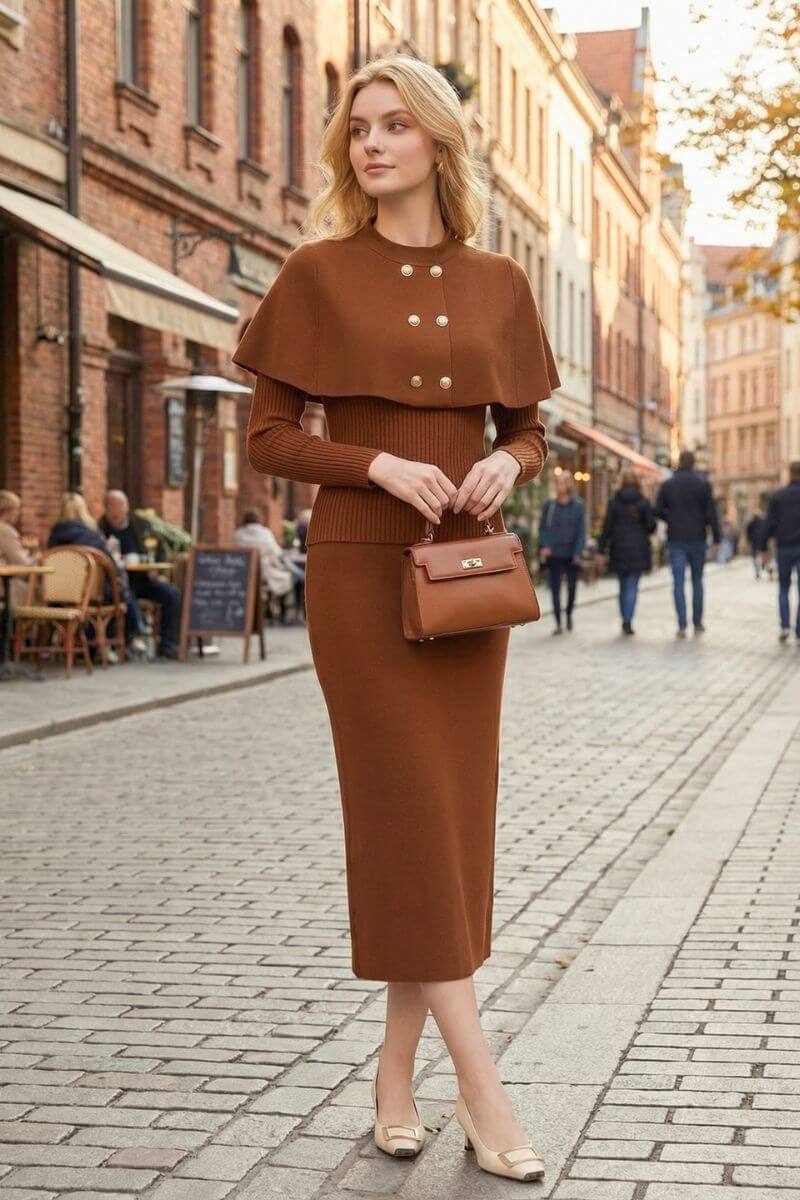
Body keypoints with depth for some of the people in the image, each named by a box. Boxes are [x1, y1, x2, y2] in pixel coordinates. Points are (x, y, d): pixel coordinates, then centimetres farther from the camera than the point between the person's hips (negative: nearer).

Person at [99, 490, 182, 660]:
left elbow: (159, 550, 22)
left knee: (173, 594, -17)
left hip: (142, 579, 4)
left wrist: (154, 571, 3)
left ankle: (167, 645, -11)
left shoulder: (142, 525, 14)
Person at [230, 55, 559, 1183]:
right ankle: (482, 1088, -4)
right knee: (407, 809, -7)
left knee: (453, 813, 4)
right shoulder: (319, 273, 0)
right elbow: (269, 435, -1)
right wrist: (379, 464, -16)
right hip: (360, 563, -4)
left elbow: (527, 429, 15)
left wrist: (506, 464, -8)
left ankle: (398, 1069, 16)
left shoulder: (497, 284, 9)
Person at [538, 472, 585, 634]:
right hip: (554, 554, 0)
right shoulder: (549, 505, 2)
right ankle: (558, 622, 4)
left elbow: (581, 530, 0)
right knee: (555, 588, -1)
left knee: (572, 587, 9)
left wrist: (578, 552, -7)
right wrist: (544, 546, -9)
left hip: (571, 554, 0)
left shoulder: (577, 505, -1)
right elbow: (542, 527, 5)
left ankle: (569, 614, 34)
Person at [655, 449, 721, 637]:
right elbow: (711, 512, -7)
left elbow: (658, 510, 0)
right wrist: (716, 539, -5)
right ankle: (697, 623, 15)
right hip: (697, 538, 0)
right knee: (697, 581, 13)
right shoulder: (702, 484, -4)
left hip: (675, 539, 0)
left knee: (678, 582, -1)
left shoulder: (667, 485, 0)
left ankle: (682, 625, -9)